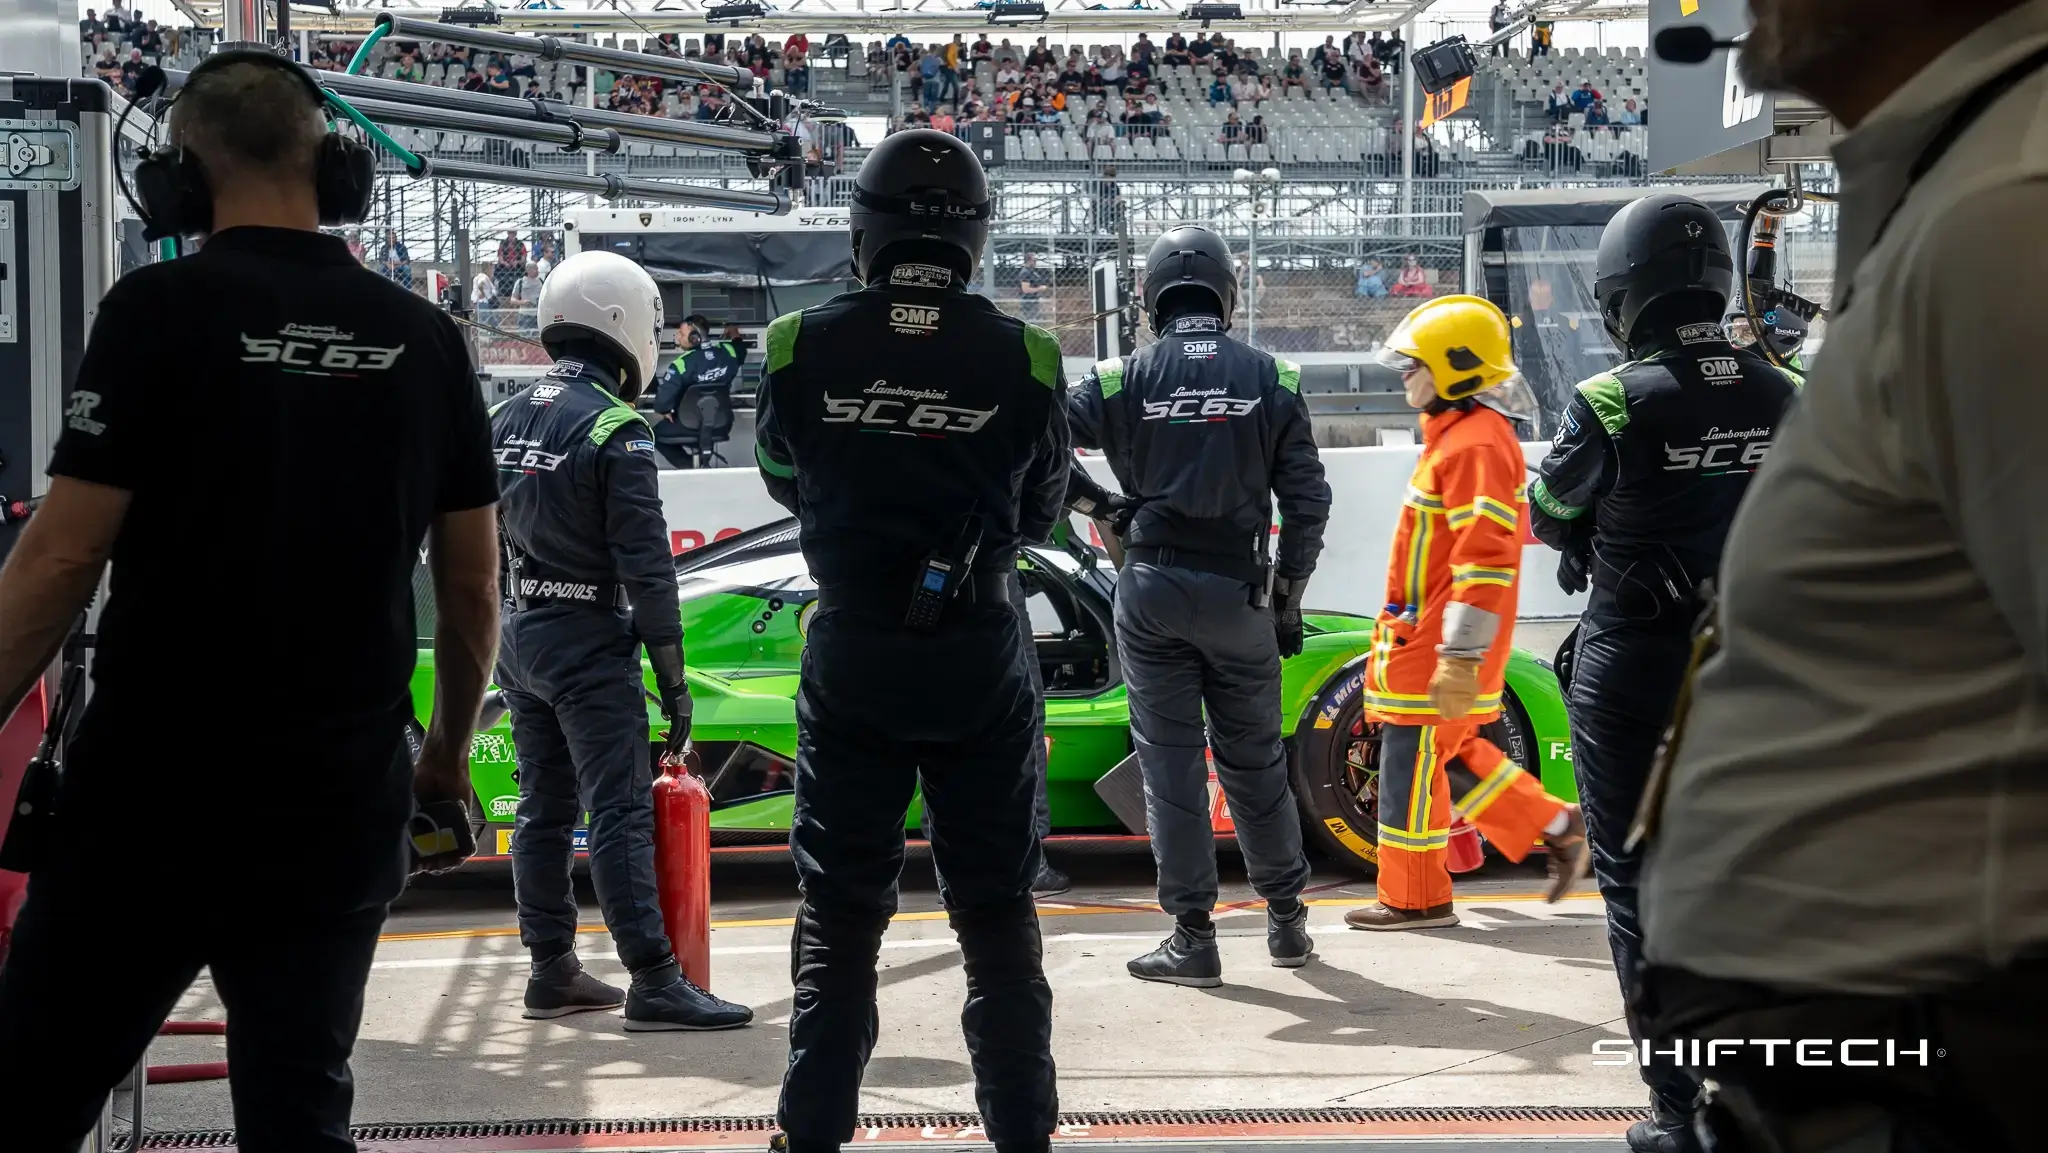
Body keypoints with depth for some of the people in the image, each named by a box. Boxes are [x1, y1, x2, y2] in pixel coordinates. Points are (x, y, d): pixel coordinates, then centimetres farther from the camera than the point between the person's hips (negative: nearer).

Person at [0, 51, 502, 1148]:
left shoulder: (161, 309, -8)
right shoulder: (422, 337, 4)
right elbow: (472, 585, 9)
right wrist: (449, 755, 21)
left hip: (154, 798, -4)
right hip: (341, 805, 4)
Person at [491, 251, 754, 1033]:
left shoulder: (504, 420, 8)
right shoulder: (614, 431, -16)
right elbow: (644, 563, -17)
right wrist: (671, 673, -13)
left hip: (518, 638, 8)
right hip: (588, 643, -8)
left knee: (544, 806, 13)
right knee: (621, 812, -8)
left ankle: (552, 973, 19)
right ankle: (653, 983, -9)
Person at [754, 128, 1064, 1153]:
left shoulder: (800, 348, -8)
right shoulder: (1022, 360, -8)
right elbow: (1037, 514, 6)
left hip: (850, 655, 0)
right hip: (982, 656, 0)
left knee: (838, 914, 10)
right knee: (997, 912, 12)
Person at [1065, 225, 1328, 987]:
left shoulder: (1123, 380, -4)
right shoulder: (1270, 379, -1)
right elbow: (1307, 499, 0)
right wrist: (1287, 595, 8)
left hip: (1154, 592, -1)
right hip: (1239, 592, 1)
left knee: (1171, 766, 4)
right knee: (1256, 760, 13)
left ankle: (1193, 938, 4)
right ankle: (1287, 920, 21)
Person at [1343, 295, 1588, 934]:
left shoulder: (1478, 445, -20)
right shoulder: (1455, 434, 14)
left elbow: (1484, 559, -25)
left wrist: (1461, 658, -26)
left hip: (1441, 644, -10)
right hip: (1425, 638, 10)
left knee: (1414, 762, -2)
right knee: (1452, 754, 17)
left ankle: (1414, 899, 8)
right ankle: (1555, 828, 21)